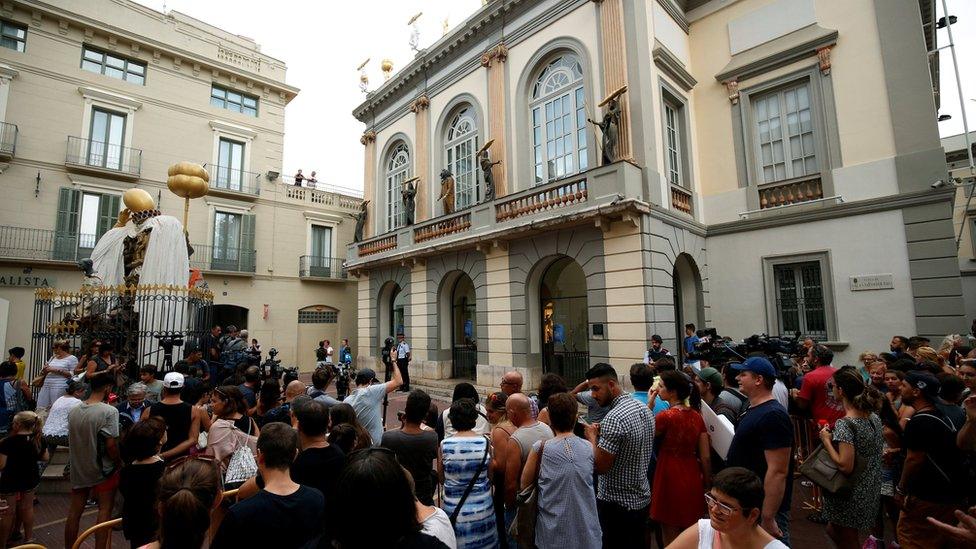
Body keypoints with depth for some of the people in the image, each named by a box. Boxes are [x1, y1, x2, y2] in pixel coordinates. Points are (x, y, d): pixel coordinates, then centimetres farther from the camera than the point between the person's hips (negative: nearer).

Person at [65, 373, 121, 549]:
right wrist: (119, 463, -7)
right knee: (104, 511, 5)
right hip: (102, 469, -6)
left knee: (74, 511, 17)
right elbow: (111, 444, -19)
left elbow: (71, 440, 8)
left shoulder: (74, 411, 0)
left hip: (78, 468, 6)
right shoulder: (109, 411, -21)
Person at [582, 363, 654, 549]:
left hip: (617, 504, -8)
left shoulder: (614, 418, -27)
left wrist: (592, 436, -11)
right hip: (642, 498, 8)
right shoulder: (645, 409, 1)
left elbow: (600, 467, -25)